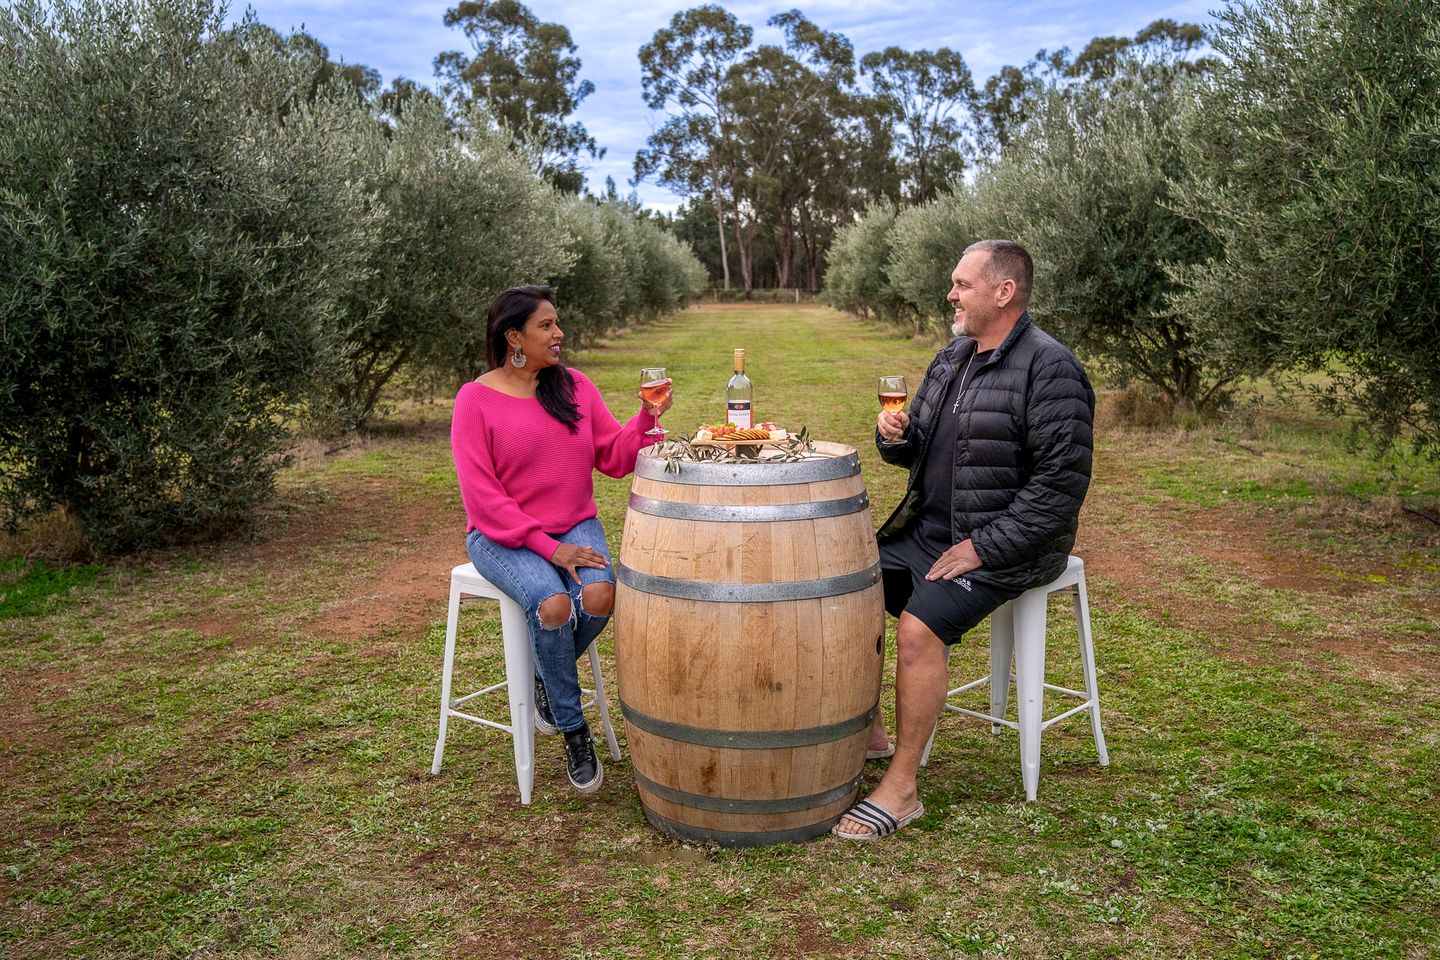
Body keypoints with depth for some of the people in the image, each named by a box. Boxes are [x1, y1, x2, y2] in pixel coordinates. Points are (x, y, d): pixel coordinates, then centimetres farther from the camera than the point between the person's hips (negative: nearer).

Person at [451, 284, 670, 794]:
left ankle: (548, 677, 6)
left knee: (600, 594, -27)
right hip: (504, 536, -3)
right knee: (553, 603, -31)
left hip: (574, 526, 4)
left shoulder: (575, 385, 6)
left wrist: (647, 418, -13)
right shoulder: (476, 399, -6)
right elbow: (482, 493, -12)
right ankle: (573, 731, -7)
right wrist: (547, 547, -19)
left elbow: (613, 457, 6)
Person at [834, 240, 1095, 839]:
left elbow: (1062, 482, -21)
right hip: (927, 530, 9)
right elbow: (918, 449, 20)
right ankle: (868, 730, 15)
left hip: (1002, 545, -9)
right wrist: (894, 437, -5)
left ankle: (901, 788, -13)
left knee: (918, 625, -27)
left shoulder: (1048, 368, -15)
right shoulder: (954, 356, 11)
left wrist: (984, 548, -22)